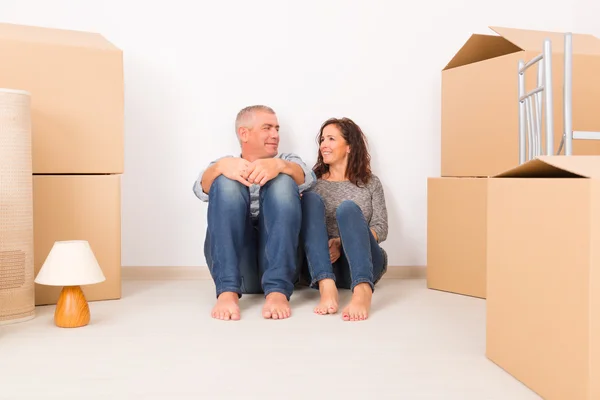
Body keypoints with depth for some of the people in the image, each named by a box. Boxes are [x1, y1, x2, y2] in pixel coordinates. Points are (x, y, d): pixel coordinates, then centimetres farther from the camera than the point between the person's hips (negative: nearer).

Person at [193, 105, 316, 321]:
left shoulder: (287, 161, 21)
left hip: (279, 260, 0)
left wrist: (279, 165, -27)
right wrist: (221, 166, -28)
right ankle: (228, 291, -34)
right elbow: (202, 189, -5)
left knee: (283, 182, -19)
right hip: (235, 262, 0)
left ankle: (277, 290, -34)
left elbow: (307, 179, -5)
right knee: (227, 182, -19)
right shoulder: (227, 165, 20)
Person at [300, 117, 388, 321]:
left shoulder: (371, 183, 16)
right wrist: (324, 244, -13)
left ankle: (363, 291, -56)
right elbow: (305, 219, 9)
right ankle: (326, 286, -44)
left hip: (362, 264, 0)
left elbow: (381, 228, 4)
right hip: (321, 266, 1)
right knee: (311, 199, -21)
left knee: (347, 208, -28)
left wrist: (343, 243, -13)